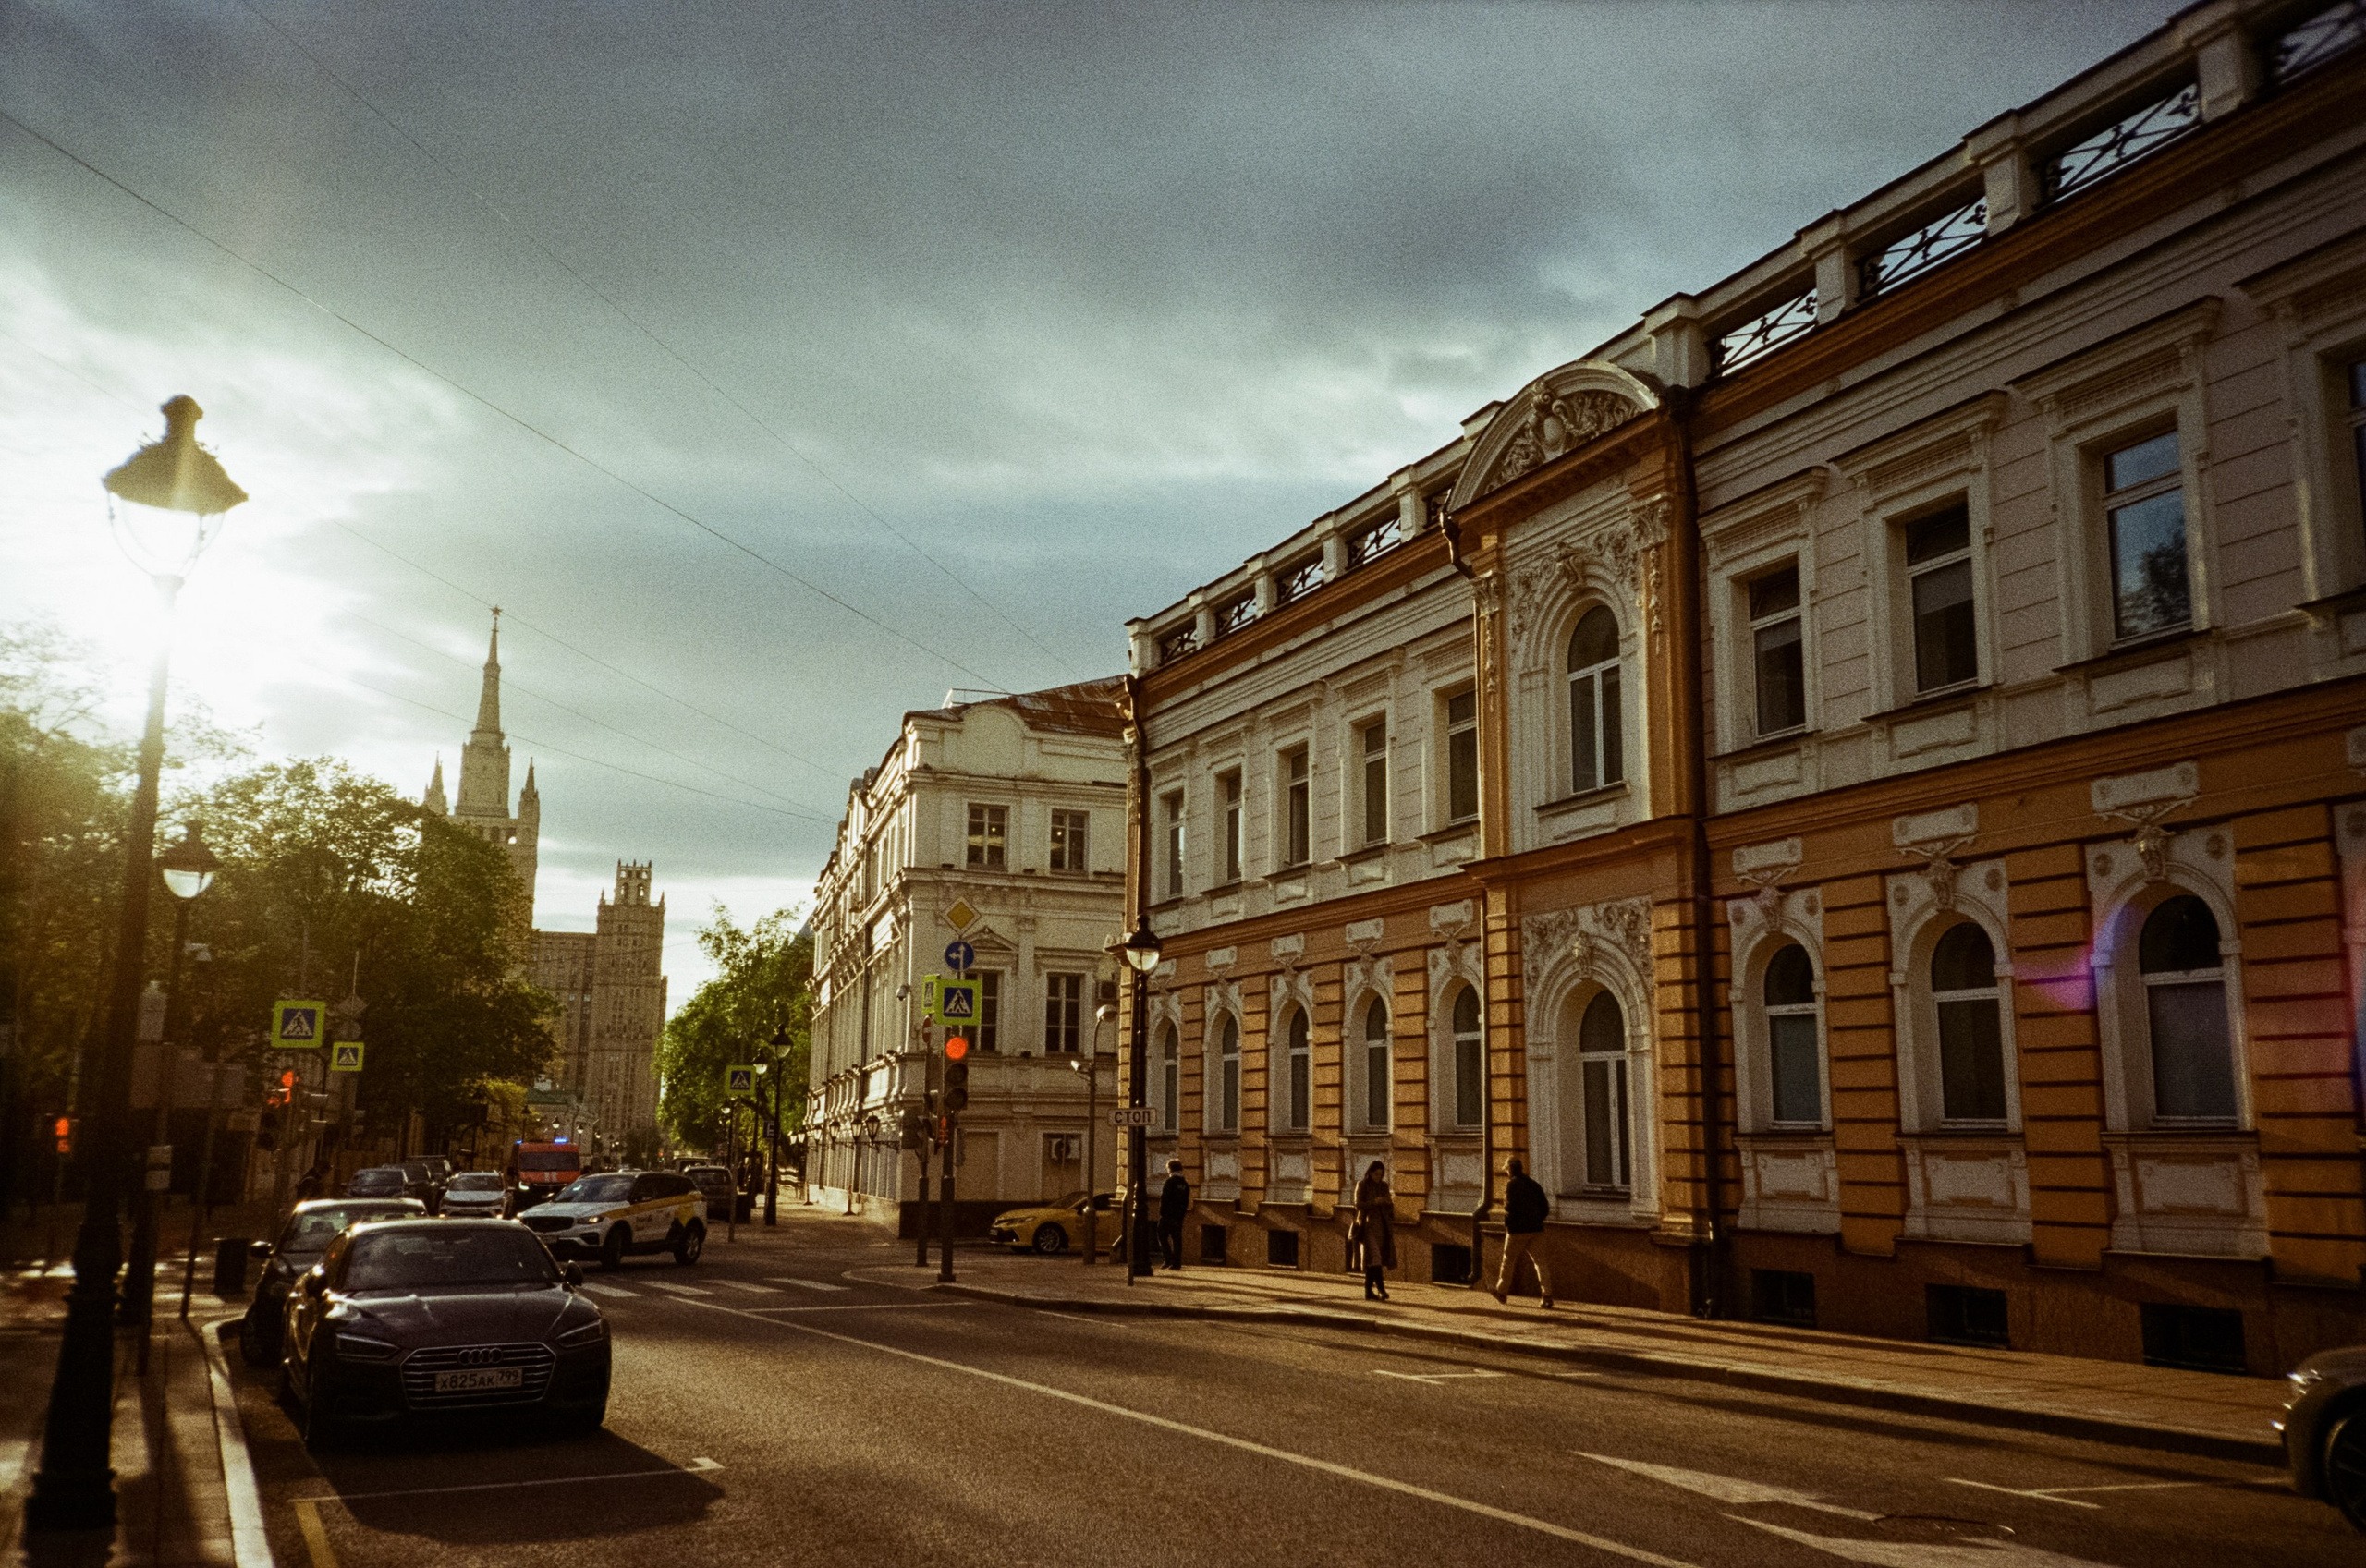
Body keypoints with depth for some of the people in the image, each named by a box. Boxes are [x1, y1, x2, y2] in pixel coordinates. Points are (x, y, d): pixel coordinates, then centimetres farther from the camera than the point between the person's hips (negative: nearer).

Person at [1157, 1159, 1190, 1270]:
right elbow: (1186, 1202, 14)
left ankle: (1169, 1260, -9)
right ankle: (1177, 1264, 6)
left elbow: (1164, 1198, -13)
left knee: (1163, 1237, 3)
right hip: (1179, 1216, 6)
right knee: (1177, 1239, 8)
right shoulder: (1185, 1184, 11)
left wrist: (1162, 1213, -7)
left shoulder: (1170, 1182, -11)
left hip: (1168, 1215, -6)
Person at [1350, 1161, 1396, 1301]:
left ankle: (1368, 1291, 10)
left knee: (1371, 1260, 4)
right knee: (1373, 1256, -16)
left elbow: (1388, 1207, 12)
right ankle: (1381, 1289, -24)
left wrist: (1391, 1201, -11)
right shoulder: (1362, 1185, -2)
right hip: (1367, 1225, -4)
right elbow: (1358, 1205, -8)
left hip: (1382, 1225, 4)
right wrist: (1374, 1202, -21)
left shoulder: (1384, 1186, 10)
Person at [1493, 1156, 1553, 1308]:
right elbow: (1544, 1206, 13)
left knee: (1509, 1261, 10)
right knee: (1539, 1261, 2)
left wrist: (1507, 1225, -6)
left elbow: (1510, 1207, -17)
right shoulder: (1533, 1184, 12)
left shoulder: (1511, 1184, -8)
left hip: (1518, 1229, -5)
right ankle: (1547, 1296, -8)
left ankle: (1502, 1292, 23)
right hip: (1535, 1229, 6)